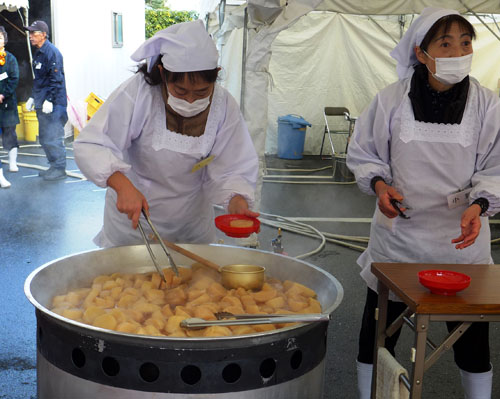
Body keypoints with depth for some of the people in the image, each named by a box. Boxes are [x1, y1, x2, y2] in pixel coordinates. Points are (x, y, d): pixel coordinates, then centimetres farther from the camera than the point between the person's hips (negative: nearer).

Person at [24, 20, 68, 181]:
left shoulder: (52, 52, -14)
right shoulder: (38, 54, 16)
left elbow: (56, 79, -19)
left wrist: (49, 100, -21)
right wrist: (33, 98, 21)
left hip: (53, 104, -10)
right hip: (41, 104, 10)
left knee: (53, 138, -7)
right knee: (44, 138, 15)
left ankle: (59, 169, 3)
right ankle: (54, 166, 25)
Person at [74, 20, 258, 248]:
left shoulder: (224, 106, -16)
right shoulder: (137, 93, -26)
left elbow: (230, 170, -13)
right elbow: (90, 146, -28)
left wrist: (238, 204, -34)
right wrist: (123, 185, -45)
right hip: (132, 213, -2)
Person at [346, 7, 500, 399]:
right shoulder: (392, 99, -7)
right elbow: (362, 154, 5)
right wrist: (379, 184, -14)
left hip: (462, 235, 0)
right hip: (399, 230, 0)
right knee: (378, 330, 11)